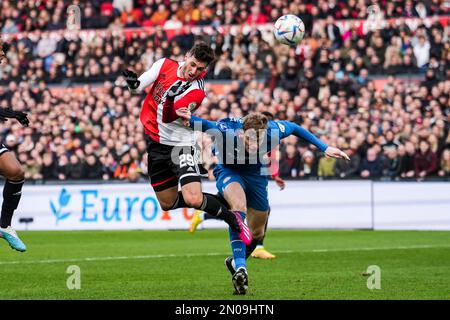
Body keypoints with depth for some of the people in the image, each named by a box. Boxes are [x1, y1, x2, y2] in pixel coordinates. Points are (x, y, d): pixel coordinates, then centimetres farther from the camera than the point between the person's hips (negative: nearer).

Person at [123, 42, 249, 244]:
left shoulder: (196, 92, -20)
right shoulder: (165, 64, -6)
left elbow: (168, 118, -25)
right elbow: (138, 87, -4)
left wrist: (170, 98, -45)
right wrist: (133, 82, -27)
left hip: (181, 144, -5)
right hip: (156, 143, 5)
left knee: (193, 199, -23)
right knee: (167, 203, 12)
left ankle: (231, 218, 4)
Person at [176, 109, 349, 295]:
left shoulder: (272, 132, -31)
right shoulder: (226, 132, -39)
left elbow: (293, 128, -12)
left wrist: (324, 148, -6)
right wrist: (190, 119, -54)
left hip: (255, 174, 4)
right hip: (228, 170, -4)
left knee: (257, 232, 13)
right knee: (239, 205, -35)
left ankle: (236, 262, 43)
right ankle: (240, 269, -39)